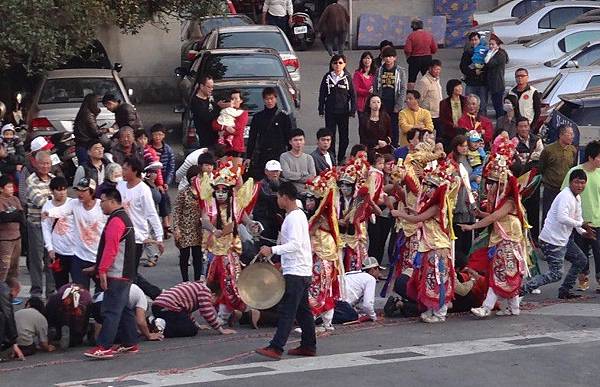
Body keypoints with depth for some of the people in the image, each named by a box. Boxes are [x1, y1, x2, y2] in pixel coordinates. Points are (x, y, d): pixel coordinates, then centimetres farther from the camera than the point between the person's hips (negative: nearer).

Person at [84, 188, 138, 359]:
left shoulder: (115, 221, -15)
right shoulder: (124, 218, 19)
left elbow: (110, 248, -22)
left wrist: (102, 270, -21)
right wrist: (100, 267, 25)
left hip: (116, 275, -11)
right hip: (125, 274, 11)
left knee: (111, 311, -12)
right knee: (124, 309, 15)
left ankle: (104, 347, -15)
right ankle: (130, 343, 20)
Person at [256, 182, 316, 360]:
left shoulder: (294, 218, -16)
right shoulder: (298, 215, 16)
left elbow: (295, 244, -27)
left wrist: (272, 250, -29)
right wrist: (283, 263, 23)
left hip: (295, 272, -11)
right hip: (302, 271, 11)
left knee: (287, 310, -13)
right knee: (302, 310, 14)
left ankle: (276, 348, -17)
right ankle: (308, 346, 19)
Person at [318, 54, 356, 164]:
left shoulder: (347, 78, 0)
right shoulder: (327, 77, 2)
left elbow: (353, 95, 3)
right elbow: (322, 94, 7)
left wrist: (353, 110, -1)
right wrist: (321, 109, 3)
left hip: (343, 111, 0)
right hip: (330, 111, 0)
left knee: (344, 136, 6)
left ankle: (341, 158, 18)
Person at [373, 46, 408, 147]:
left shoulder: (400, 71, 0)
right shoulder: (379, 70, 6)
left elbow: (403, 90, -3)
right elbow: (375, 88, 7)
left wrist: (398, 106, -9)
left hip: (394, 106, -2)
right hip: (382, 105, 2)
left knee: (394, 129, 3)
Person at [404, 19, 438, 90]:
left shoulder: (411, 35, -12)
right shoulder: (429, 34, 0)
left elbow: (407, 50, -17)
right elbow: (434, 49, 2)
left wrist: (408, 57, 3)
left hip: (414, 59, -3)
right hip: (427, 59, 3)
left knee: (412, 79, 6)